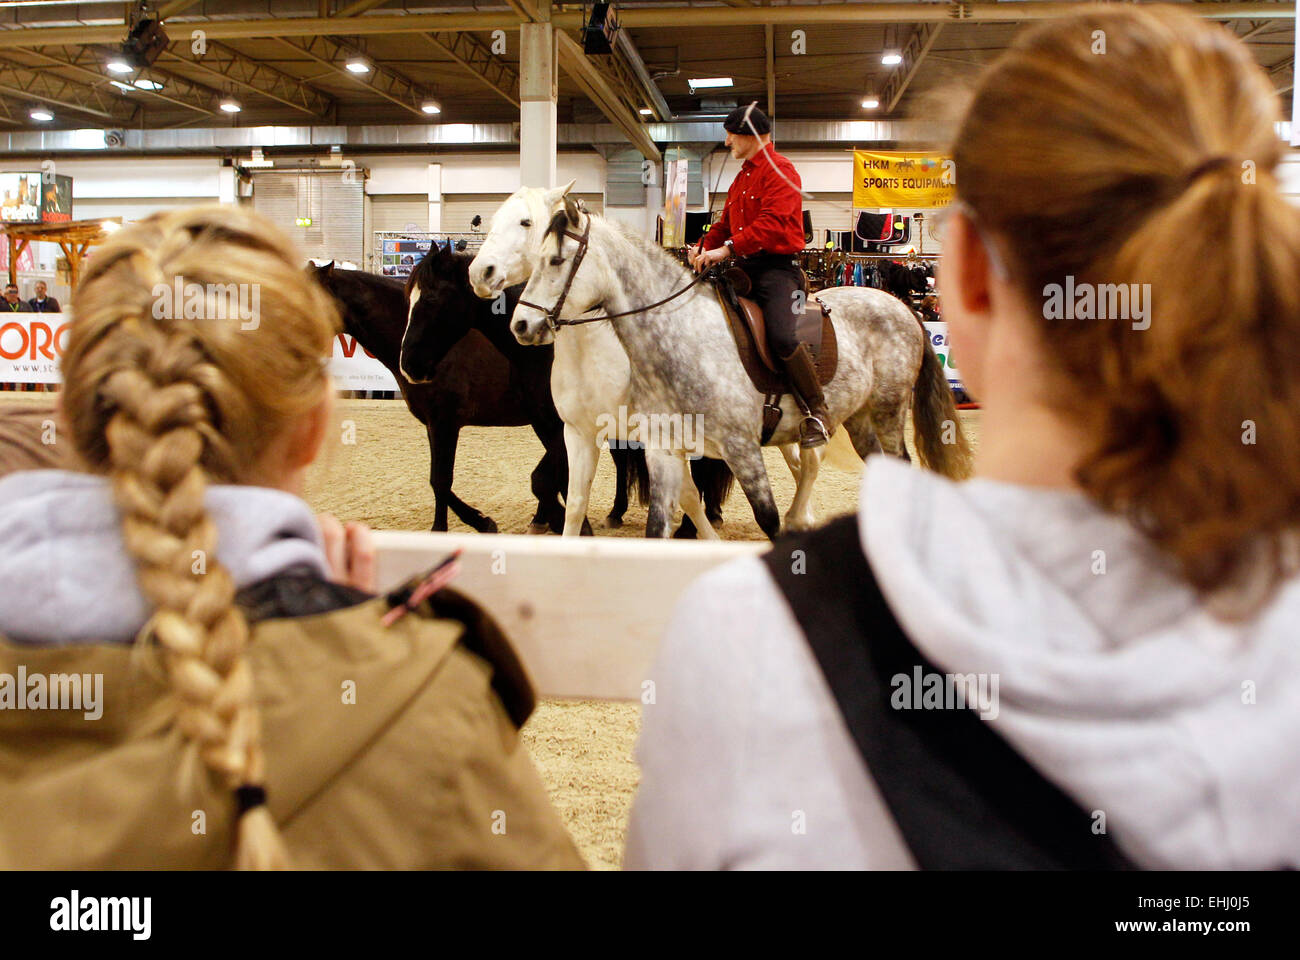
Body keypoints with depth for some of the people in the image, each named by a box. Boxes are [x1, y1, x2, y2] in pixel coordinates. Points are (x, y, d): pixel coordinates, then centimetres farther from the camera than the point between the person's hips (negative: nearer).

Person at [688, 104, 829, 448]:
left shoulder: (779, 170, -5)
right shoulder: (742, 178, 25)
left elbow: (772, 222, -19)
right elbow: (725, 223, 25)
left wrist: (728, 248, -28)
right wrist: (704, 248, 4)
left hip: (777, 267, -9)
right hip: (746, 268, 10)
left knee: (780, 334, -29)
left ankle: (817, 409, -14)